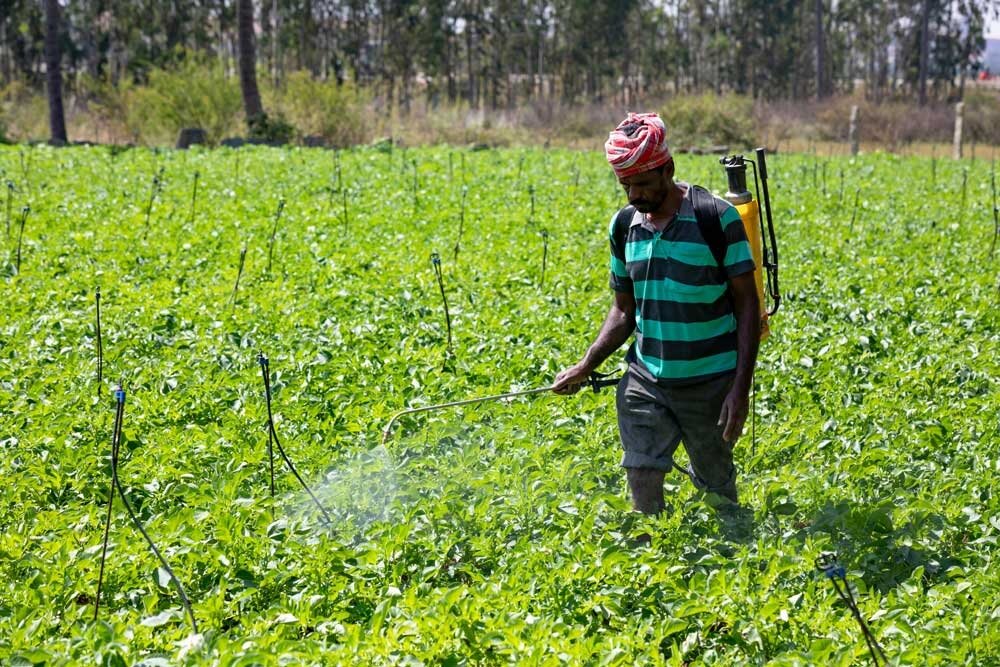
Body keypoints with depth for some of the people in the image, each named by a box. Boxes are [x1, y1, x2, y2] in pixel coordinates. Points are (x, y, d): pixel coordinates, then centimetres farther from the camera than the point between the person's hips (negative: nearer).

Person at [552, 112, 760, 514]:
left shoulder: (718, 218, -12)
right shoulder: (625, 227, 4)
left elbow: (747, 305, -9)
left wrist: (741, 388, -15)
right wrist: (585, 367, 1)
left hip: (710, 382, -3)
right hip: (646, 379, 4)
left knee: (714, 487, 10)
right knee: (642, 478, -8)